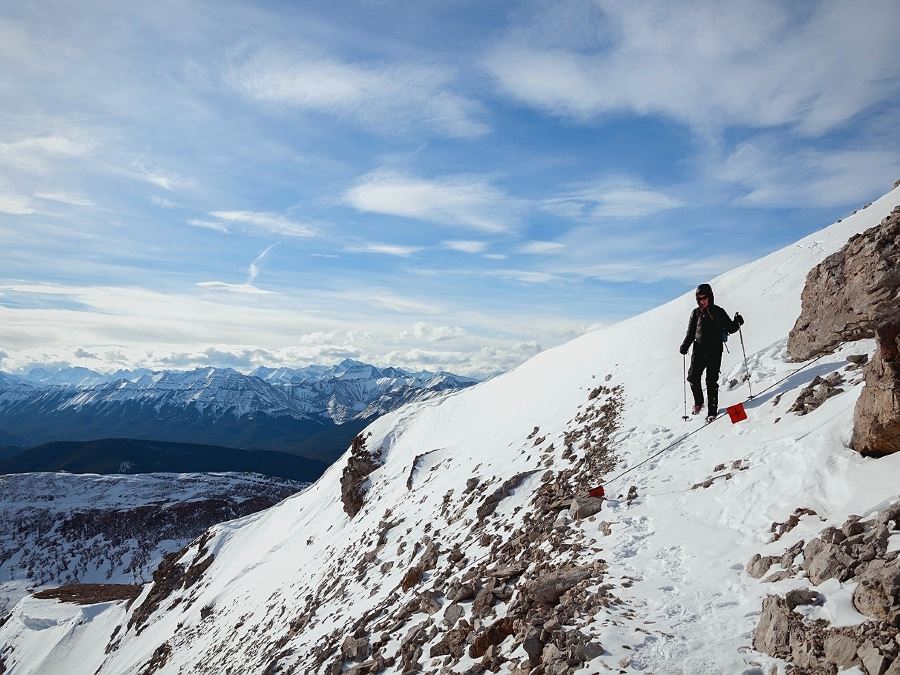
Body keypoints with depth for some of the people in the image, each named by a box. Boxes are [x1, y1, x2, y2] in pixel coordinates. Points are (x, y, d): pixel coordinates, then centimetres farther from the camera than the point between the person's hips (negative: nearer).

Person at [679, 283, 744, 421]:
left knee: (712, 381, -3)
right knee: (693, 377, -7)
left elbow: (730, 328, 7)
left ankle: (712, 411, 6)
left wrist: (737, 323, -14)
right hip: (699, 349, 2)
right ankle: (698, 402, 18)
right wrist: (685, 346, -5)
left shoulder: (718, 312, 2)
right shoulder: (696, 313, 8)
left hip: (715, 350, -2)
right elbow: (690, 333, 10)